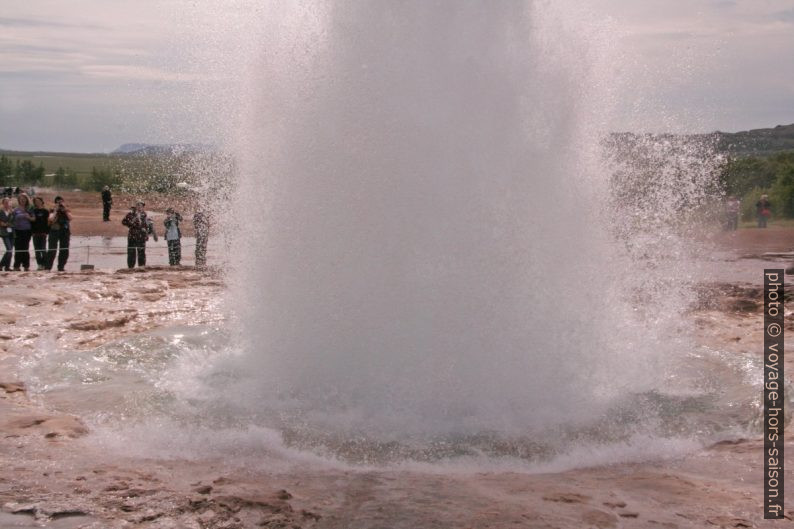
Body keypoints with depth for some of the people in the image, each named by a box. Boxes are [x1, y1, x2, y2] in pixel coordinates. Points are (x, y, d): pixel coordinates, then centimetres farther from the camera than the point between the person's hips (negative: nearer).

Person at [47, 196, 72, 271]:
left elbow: (70, 218, -8)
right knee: (52, 250, -5)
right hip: (54, 231, -3)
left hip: (65, 232, 3)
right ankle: (48, 267, -3)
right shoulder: (53, 211, 3)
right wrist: (56, 210, -13)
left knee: (64, 251, 2)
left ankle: (61, 267, 11)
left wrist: (65, 210, -11)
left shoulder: (67, 211, 10)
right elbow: (51, 219, -16)